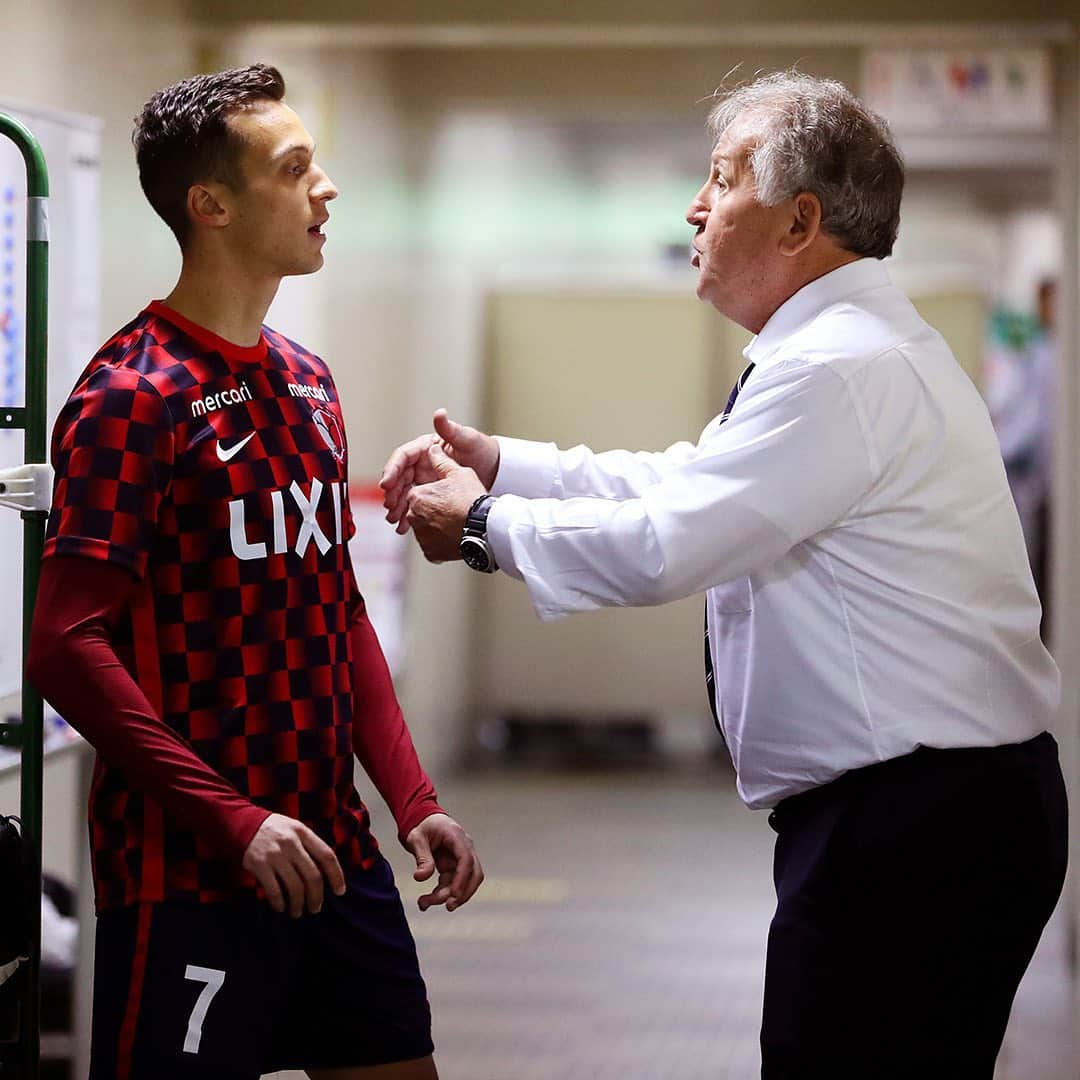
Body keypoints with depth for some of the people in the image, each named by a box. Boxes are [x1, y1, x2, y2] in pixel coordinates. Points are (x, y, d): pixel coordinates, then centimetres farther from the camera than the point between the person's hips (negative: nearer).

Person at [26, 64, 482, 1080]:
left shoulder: (306, 383, 13)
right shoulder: (134, 394, -12)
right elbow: (67, 648, -18)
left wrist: (411, 800, 7)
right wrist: (235, 822, -21)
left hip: (334, 858, 8)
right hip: (190, 873, -8)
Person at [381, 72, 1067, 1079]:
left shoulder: (842, 370, -18)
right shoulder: (852, 346, 17)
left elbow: (658, 548, -19)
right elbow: (684, 482, 24)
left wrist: (483, 525, -4)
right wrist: (499, 464, 18)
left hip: (909, 833, -10)